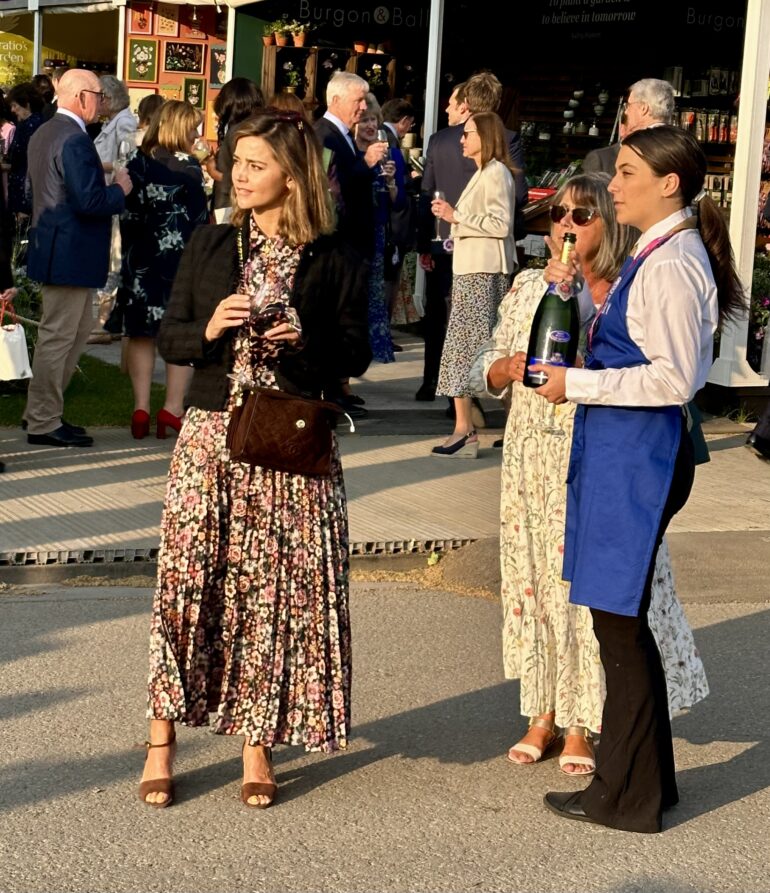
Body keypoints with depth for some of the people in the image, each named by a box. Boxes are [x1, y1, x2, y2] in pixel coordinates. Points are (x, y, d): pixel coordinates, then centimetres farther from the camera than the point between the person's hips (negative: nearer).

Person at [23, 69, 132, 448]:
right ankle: (43, 424, 7)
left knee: (77, 331, 19)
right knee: (57, 338, -1)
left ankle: (41, 410, 25)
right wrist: (120, 190, -9)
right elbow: (89, 201, -27)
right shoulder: (75, 140, -20)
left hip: (54, 245, 10)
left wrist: (105, 184, 17)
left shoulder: (44, 133, 12)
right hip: (70, 254, -10)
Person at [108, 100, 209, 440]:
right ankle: (173, 407, 2)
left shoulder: (137, 163, 3)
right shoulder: (187, 166, -10)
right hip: (181, 256, -4)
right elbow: (199, 217, -9)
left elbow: (127, 213, 6)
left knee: (141, 332, 8)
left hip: (141, 257, 4)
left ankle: (141, 408, 6)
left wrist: (130, 252, 14)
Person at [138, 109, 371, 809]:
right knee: (187, 580, -2)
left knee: (274, 591, 1)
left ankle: (257, 745, 14)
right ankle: (162, 742, 8)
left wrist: (304, 340, -15)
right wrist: (209, 330, -11)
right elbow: (169, 340, 9)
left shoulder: (333, 262, 1)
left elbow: (355, 357, 3)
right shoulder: (209, 246, 7)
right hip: (211, 436, 2)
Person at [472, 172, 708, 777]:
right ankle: (544, 712, 23)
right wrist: (507, 368, -8)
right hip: (532, 456, 4)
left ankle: (582, 721, 15)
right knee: (533, 577, 9)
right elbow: (485, 369, 13)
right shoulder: (529, 288, 9)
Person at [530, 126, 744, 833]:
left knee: (618, 620, -1)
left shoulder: (671, 264, -17)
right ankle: (645, 780, 28)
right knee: (624, 619, 16)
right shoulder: (658, 256, 14)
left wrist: (578, 384, -16)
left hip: (639, 452, -10)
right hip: (620, 449, 10)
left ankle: (629, 796, 12)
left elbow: (675, 376, -22)